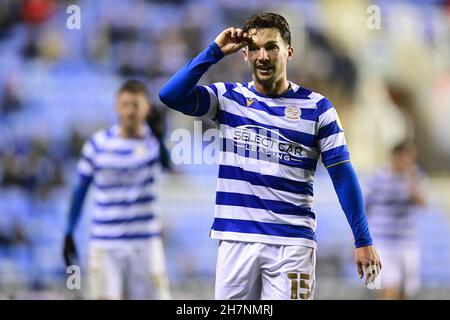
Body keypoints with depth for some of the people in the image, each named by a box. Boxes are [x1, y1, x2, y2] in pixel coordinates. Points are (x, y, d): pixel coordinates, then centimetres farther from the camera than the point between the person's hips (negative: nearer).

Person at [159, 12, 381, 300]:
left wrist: (363, 240, -3)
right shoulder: (228, 97, 7)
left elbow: (343, 175, 1)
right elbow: (171, 95, -8)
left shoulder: (316, 107, 2)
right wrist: (215, 51, -8)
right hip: (237, 239, 2)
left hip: (292, 241, -2)